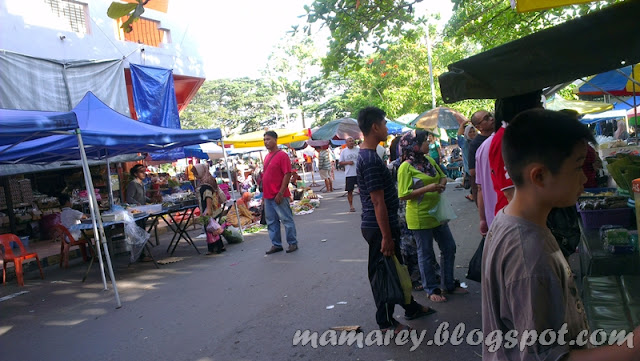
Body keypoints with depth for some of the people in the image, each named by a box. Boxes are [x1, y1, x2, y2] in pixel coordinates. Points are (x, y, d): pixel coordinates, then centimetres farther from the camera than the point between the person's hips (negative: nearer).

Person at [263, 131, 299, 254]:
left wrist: (280, 193, -19)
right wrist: (264, 195, 17)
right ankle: (276, 244, 21)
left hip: (279, 196, -8)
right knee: (271, 222, 12)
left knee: (287, 220, 2)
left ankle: (293, 243, 13)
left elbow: (287, 174, -15)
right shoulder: (267, 156, 15)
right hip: (268, 196, 8)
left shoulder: (282, 155, -10)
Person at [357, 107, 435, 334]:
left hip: (376, 225, 10)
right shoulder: (371, 159, -22)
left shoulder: (365, 156, 11)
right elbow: (378, 201, -24)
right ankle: (386, 323, 18)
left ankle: (410, 307, 39)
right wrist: (386, 236, -21)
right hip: (379, 227, -10)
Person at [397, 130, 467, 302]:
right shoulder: (406, 167, -16)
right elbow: (403, 195, -20)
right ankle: (432, 289, 23)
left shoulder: (429, 160, 5)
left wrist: (442, 185, -4)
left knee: (449, 248, 15)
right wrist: (427, 188, -25)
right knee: (425, 254, 7)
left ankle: (449, 284, 32)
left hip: (437, 212, 8)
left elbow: (442, 176, 19)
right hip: (419, 217, -8)